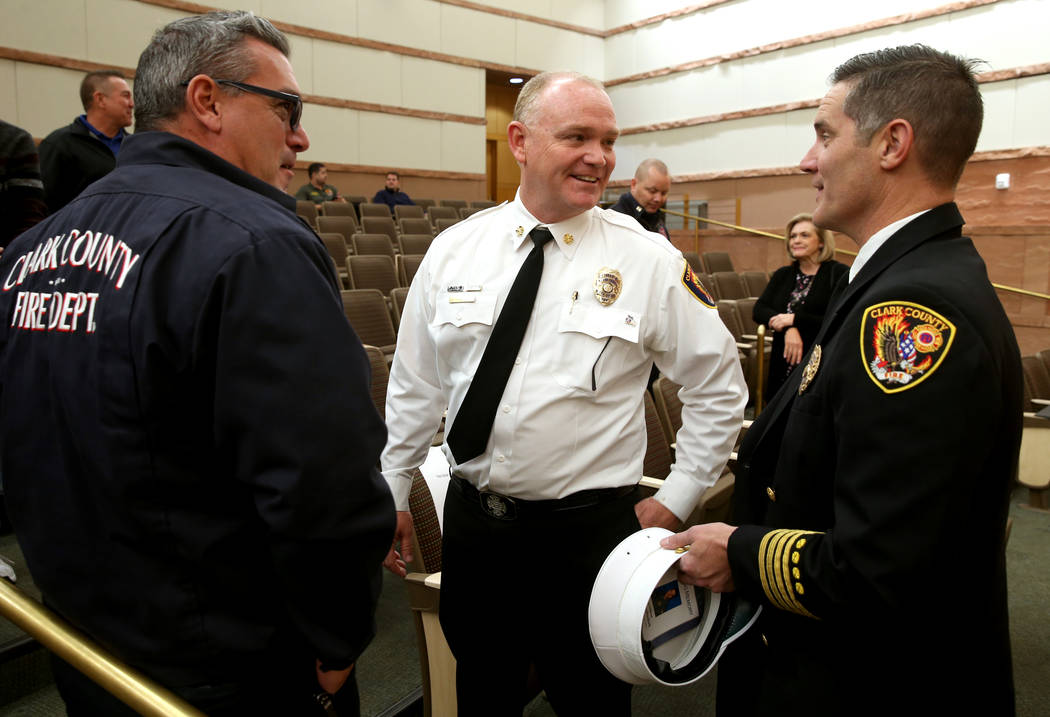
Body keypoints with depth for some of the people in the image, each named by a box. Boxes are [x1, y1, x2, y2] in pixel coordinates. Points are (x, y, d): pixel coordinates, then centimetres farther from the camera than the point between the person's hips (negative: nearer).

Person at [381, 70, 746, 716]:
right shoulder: (453, 250, -1)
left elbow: (719, 385, 0)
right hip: (470, 519, 3)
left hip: (587, 531, -2)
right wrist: (394, 493, 11)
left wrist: (676, 500, -2)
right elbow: (415, 383, 7)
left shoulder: (650, 261, -9)